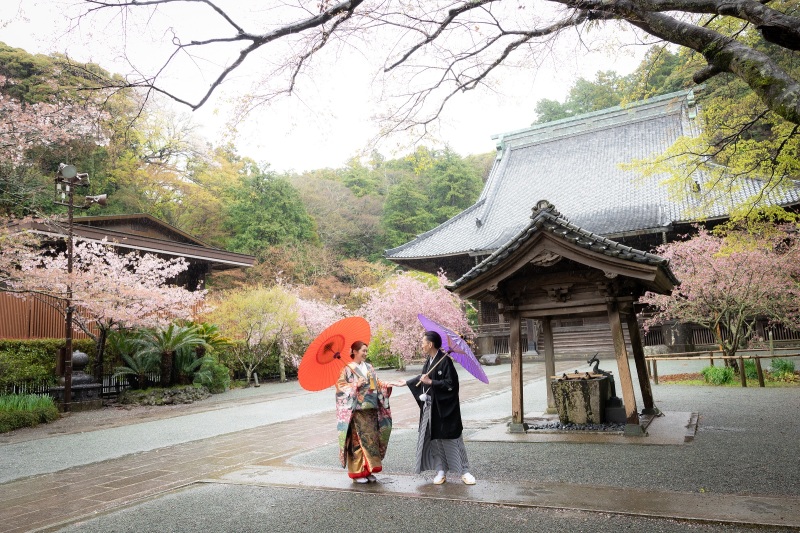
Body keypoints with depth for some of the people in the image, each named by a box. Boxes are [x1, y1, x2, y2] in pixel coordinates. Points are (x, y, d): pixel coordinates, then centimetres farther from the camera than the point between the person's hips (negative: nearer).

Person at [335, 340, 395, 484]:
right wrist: (355, 385, -19)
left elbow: (377, 383, 17)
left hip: (371, 409, 6)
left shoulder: (369, 367, 14)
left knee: (372, 438, 6)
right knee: (358, 439, -4)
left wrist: (386, 386, -1)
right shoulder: (348, 369, -3)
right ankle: (358, 472, 6)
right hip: (357, 410, -6)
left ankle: (368, 470, 16)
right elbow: (340, 385, -7)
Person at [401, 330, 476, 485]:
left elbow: (451, 384, -21)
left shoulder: (444, 360, -17)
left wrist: (430, 382, -19)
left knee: (452, 438, -1)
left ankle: (464, 471, 11)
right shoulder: (429, 361, 6)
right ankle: (441, 471, 19)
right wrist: (406, 382, 31)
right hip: (430, 407, 7)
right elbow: (422, 377, 24)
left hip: (445, 407, -7)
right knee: (434, 439, 9)